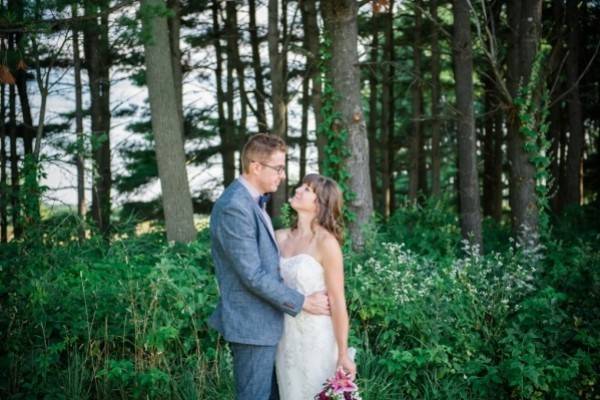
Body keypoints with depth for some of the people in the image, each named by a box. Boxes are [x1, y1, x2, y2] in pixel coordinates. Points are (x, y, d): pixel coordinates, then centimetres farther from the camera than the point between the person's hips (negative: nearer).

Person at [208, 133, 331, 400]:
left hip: (263, 321, 10)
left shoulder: (252, 202, 11)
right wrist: (303, 303, -16)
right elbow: (252, 275, -23)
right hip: (251, 325, -10)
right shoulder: (234, 208, -22)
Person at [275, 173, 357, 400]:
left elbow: (337, 302, -13)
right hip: (286, 337, 5)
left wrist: (343, 354, -12)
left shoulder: (326, 242, -13)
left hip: (315, 337, -5)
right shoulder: (281, 238, 3)